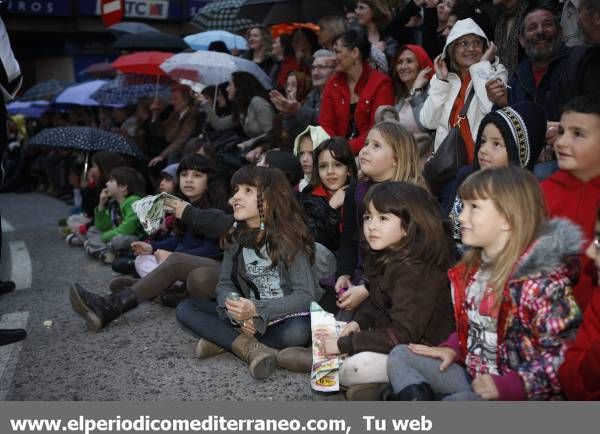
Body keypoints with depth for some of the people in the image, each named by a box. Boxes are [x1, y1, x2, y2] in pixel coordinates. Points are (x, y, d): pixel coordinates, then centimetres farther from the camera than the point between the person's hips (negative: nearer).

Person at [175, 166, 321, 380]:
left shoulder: (289, 237, -16)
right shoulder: (236, 237, 0)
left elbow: (306, 295, -19)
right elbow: (224, 284, 0)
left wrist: (256, 309, -30)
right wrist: (238, 311, -22)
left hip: (287, 316, -4)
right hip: (247, 318, 5)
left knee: (297, 332, -38)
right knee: (185, 309, -10)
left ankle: (224, 340, -17)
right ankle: (248, 346, -23)